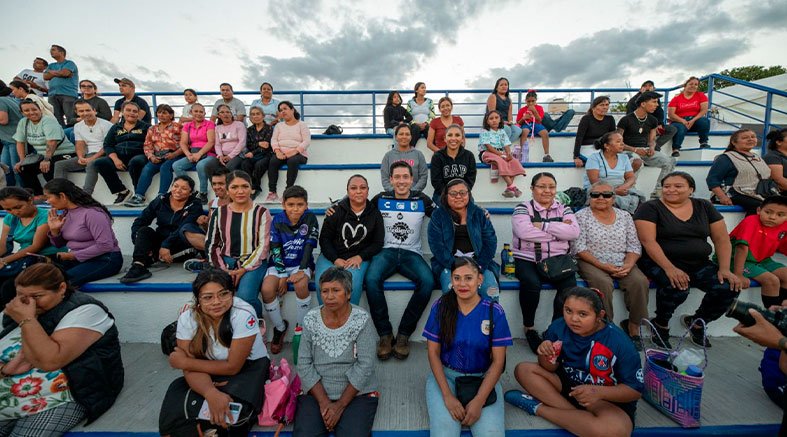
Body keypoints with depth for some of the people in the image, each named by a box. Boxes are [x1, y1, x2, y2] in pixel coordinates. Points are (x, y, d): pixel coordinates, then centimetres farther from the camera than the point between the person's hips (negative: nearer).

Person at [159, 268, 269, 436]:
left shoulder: (243, 314, -28)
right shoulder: (187, 319, -15)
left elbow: (233, 367, -21)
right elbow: (191, 368, -16)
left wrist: (184, 362, -15)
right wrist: (211, 393, -37)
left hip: (248, 367, -3)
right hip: (210, 373, 4)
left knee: (233, 411, -30)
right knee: (173, 415, -20)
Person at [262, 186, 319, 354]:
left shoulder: (310, 218, -9)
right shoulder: (277, 220, -6)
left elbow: (309, 245, -13)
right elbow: (275, 249, -7)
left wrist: (302, 270, -22)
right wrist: (282, 275, -13)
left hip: (301, 264, -2)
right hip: (279, 264, 2)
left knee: (301, 285, -32)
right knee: (267, 289, -24)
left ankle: (300, 326, -7)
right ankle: (280, 327, 3)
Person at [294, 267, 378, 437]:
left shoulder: (362, 319, -11)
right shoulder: (310, 319, -4)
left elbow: (365, 366, -13)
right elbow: (304, 365, -3)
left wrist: (340, 405, -14)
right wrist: (323, 402, -11)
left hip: (357, 393, -1)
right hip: (316, 392, 2)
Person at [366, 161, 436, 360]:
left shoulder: (421, 200, 9)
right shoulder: (381, 199, 9)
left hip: (411, 254, 0)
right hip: (386, 251, 0)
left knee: (427, 281, -30)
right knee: (371, 280, -32)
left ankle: (404, 334, -15)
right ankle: (385, 334, -14)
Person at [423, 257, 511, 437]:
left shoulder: (494, 311, -9)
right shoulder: (440, 307, -8)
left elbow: (498, 361, -7)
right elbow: (433, 353, -4)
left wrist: (479, 400, -17)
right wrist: (447, 396, -15)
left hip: (483, 378, 1)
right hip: (444, 375, 0)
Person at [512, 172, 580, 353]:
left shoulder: (564, 209, 15)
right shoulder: (522, 208, 4)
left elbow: (574, 232, -3)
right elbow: (525, 232, -16)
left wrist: (543, 225, -10)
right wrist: (559, 231, -6)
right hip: (527, 259, -3)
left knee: (570, 284, -26)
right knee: (531, 283, -33)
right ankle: (529, 328, -8)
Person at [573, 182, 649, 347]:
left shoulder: (625, 216, 13)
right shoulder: (581, 216, 0)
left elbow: (634, 246, 8)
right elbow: (579, 248, -8)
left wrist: (628, 265, -11)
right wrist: (601, 265, -18)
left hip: (622, 264, 4)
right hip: (591, 263, -4)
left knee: (640, 281, -23)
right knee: (603, 283, -32)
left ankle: (633, 326, -3)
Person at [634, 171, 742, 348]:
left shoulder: (704, 206, 11)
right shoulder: (650, 208, -4)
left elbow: (722, 239, 9)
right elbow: (648, 240, -15)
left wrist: (724, 268, -5)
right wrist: (669, 268, -27)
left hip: (699, 264, 5)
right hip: (659, 263, -5)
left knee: (728, 287, -18)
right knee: (677, 287, -33)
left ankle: (696, 321, 11)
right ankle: (660, 324, -3)